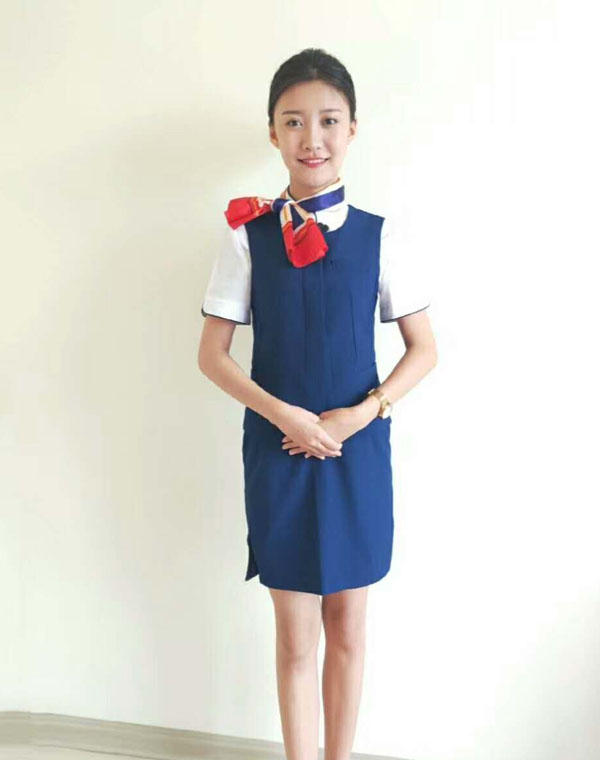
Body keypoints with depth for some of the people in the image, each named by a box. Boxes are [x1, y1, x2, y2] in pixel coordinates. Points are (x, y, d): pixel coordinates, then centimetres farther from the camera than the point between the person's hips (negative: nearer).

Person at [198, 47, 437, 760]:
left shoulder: (376, 236, -2)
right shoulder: (248, 235, -3)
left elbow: (424, 349, 2)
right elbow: (212, 355, -1)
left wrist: (359, 414, -11)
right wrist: (284, 415, -14)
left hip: (359, 450, 1)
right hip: (278, 450, -1)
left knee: (348, 630, 14)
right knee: (296, 639, 8)